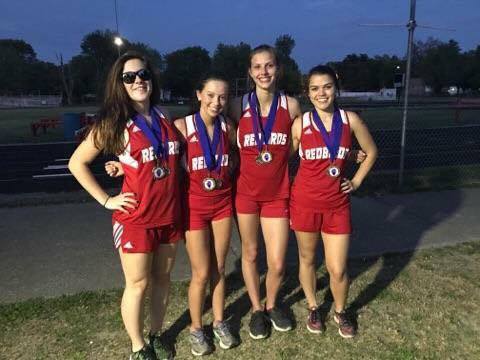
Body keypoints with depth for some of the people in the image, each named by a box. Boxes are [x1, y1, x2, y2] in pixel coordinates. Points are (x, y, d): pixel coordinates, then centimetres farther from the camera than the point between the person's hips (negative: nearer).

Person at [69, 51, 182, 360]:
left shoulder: (164, 117, 4)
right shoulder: (114, 123, -8)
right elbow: (77, 163, -4)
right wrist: (106, 200, -8)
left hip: (170, 215, 5)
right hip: (136, 218, -4)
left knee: (162, 278, 17)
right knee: (138, 284, 9)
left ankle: (157, 335, 38)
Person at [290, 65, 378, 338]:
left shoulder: (350, 120, -3)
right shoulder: (300, 124, -6)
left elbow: (371, 152, 11)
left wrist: (356, 182, 7)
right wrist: (289, 188, 0)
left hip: (338, 204, 0)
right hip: (305, 202, 0)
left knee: (338, 269, 4)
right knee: (307, 259, 15)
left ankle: (341, 312, 34)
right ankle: (313, 308, 40)